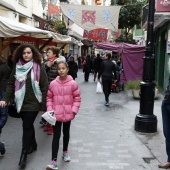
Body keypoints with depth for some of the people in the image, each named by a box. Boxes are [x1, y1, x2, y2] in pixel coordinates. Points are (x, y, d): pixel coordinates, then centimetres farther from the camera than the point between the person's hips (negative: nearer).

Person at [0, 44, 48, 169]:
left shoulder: (39, 68, -7)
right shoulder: (17, 67, 5)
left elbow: (45, 87, -7)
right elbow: (11, 84, 7)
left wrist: (44, 105, -9)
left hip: (33, 103, -4)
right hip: (21, 102, 4)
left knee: (27, 126, -4)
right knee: (28, 125, 16)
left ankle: (24, 154, 4)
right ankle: (33, 145, 37)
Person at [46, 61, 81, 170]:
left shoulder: (73, 83, -8)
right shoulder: (53, 84, -6)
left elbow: (77, 98, -2)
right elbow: (49, 98, 3)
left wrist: (74, 110, -9)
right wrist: (50, 110, -7)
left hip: (68, 114, 1)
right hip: (56, 114, 0)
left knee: (66, 133, 20)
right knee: (56, 136, -2)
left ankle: (65, 152, 42)